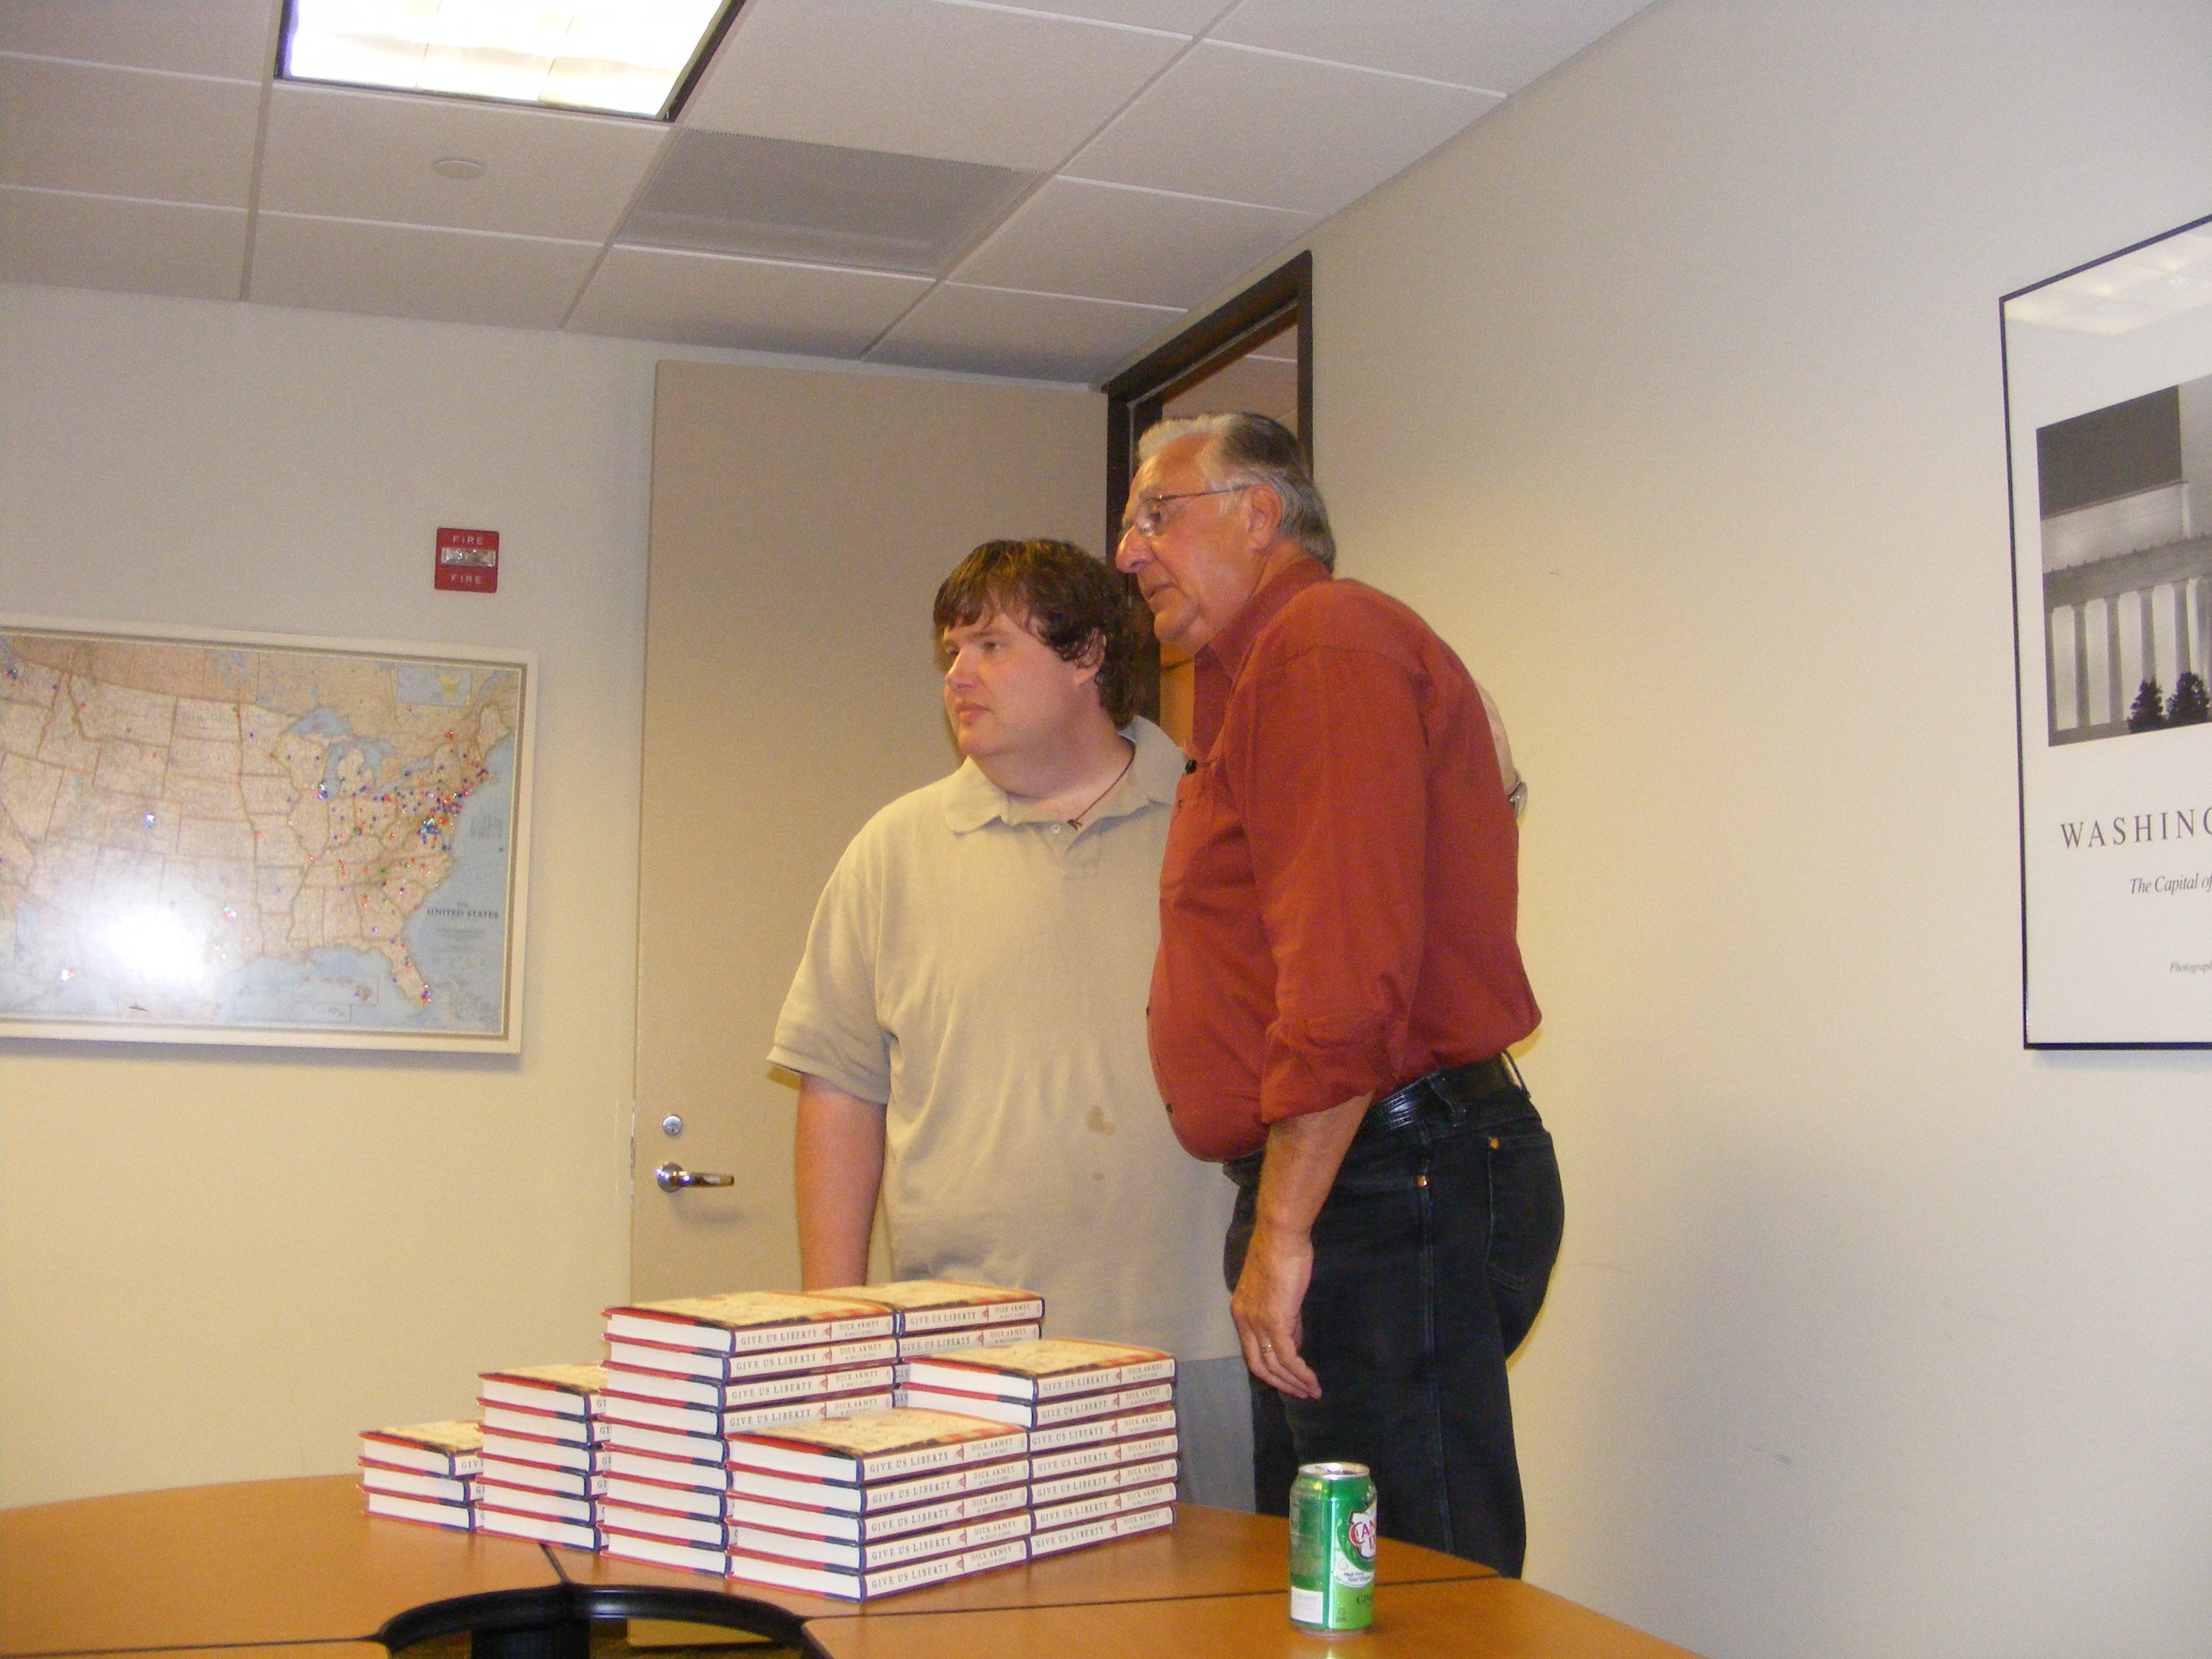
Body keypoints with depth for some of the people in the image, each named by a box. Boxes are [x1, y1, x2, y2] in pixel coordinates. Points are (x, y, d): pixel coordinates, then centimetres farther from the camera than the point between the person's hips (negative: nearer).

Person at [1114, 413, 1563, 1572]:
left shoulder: (1326, 641, -10)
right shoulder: (1262, 672, 24)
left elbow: (1348, 969, -21)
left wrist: (1283, 1229, -19)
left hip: (1387, 1181, -11)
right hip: (1360, 1185, 11)